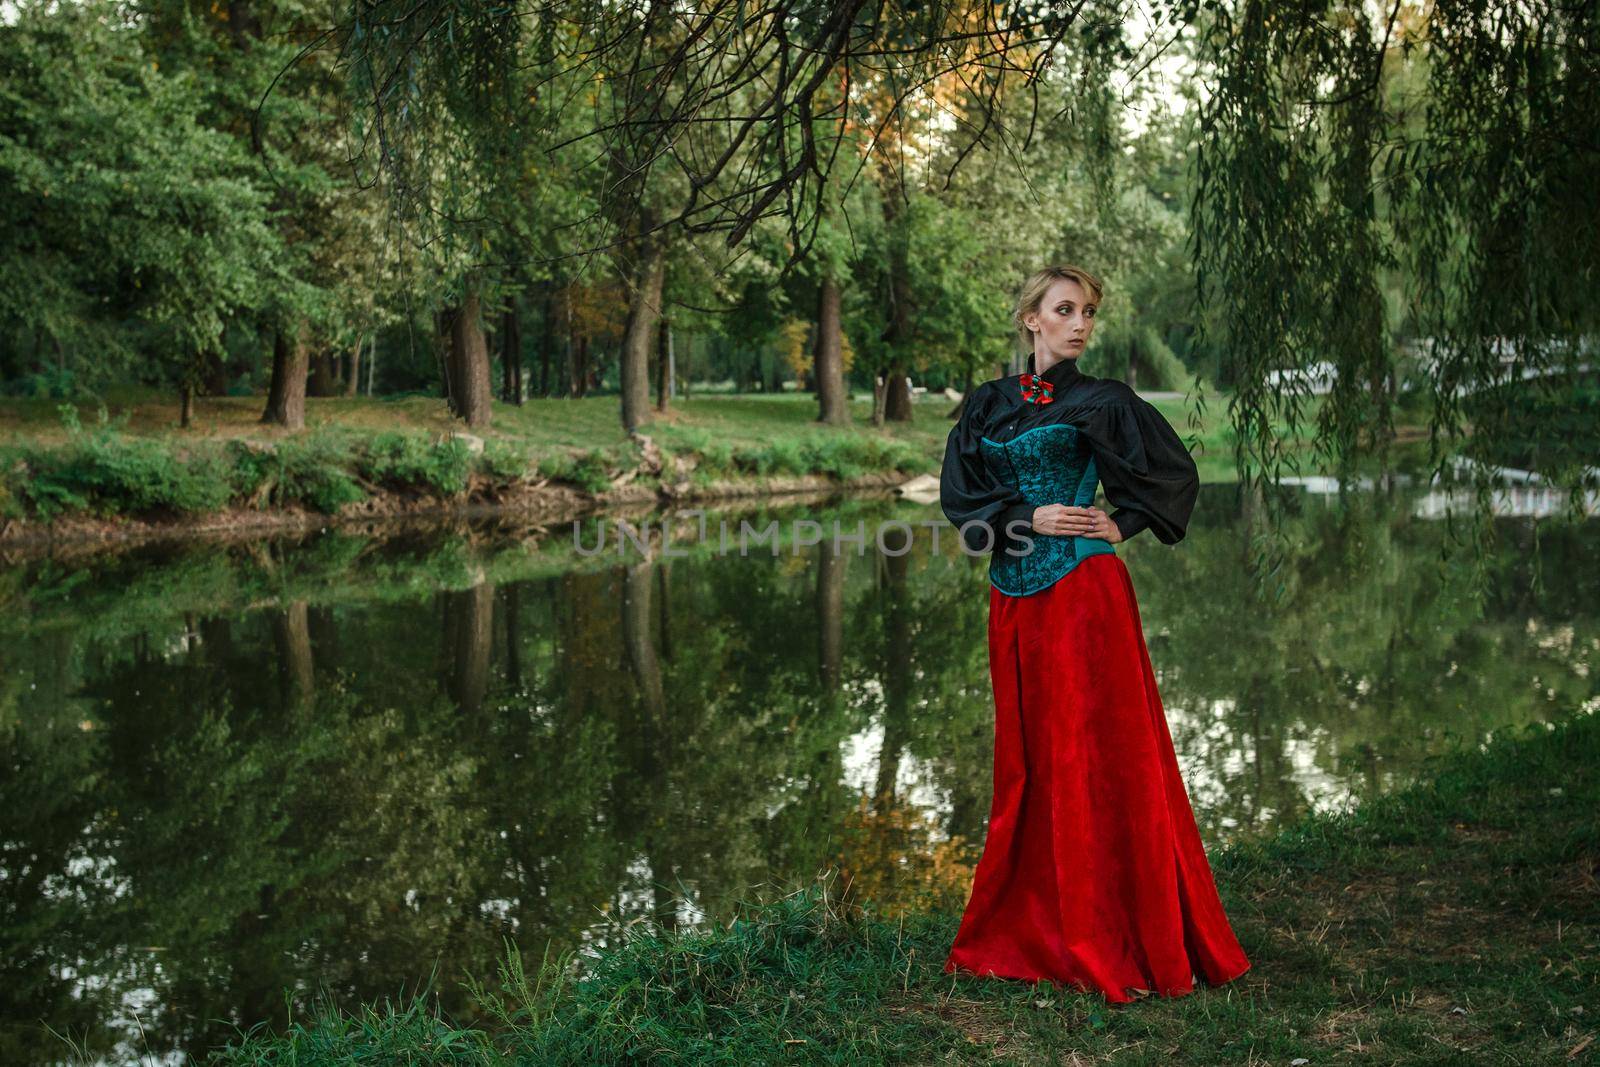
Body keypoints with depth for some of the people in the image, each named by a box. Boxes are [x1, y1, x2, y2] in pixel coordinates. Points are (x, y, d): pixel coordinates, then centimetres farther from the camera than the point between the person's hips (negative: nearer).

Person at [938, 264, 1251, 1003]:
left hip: (1084, 593, -4)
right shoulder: (987, 404, 12)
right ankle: (1030, 928, 21)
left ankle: (1122, 942, 1)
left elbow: (1176, 475, 7)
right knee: (1026, 761, 9)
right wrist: (1027, 518, -8)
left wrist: (1123, 524, -3)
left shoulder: (1102, 402, 3)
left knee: (1096, 759, -5)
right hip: (1014, 597, 4)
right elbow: (957, 491, 4)